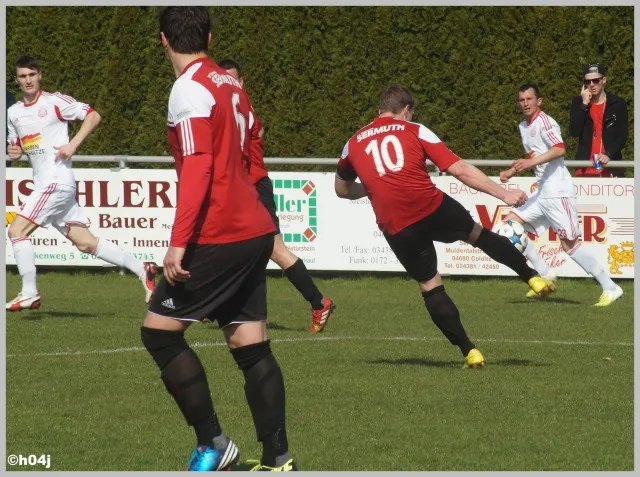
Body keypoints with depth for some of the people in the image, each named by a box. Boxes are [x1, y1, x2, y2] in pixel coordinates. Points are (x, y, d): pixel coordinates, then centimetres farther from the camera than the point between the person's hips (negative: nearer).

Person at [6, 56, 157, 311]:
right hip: (43, 183, 8)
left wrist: (73, 144, -14)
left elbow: (93, 116, -5)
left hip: (57, 181, -8)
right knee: (86, 242, 7)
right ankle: (141, 269, 14)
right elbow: (17, 147, 26)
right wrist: (13, 152, 2)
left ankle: (29, 293, -7)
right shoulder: (14, 113, 15)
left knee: (17, 230, -13)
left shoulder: (54, 101, -5)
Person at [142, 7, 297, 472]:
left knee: (159, 331, 0)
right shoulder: (231, 85, 13)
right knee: (252, 347, 8)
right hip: (256, 232, 8)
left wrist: (179, 241, -21)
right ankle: (278, 459, 6)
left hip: (219, 238, -8)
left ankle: (213, 442, -1)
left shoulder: (189, 90, -12)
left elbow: (197, 169, -20)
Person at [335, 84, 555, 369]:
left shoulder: (353, 144, 15)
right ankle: (532, 278, 24)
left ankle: (469, 352, 13)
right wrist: (503, 194, 1)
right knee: (478, 234, 25)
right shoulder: (415, 132, 8)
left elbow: (342, 190, 30)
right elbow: (460, 170, 0)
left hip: (395, 227, 2)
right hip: (433, 208, -1)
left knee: (430, 286, 14)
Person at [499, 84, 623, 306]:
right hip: (542, 193, 10)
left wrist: (532, 162, -35)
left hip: (558, 192, -10)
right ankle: (545, 276, 8)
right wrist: (512, 171, 21)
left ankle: (610, 288, -5)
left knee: (569, 243, -12)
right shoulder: (524, 126, 17)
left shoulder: (544, 122, -10)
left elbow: (559, 149, -27)